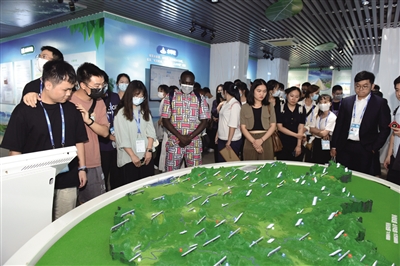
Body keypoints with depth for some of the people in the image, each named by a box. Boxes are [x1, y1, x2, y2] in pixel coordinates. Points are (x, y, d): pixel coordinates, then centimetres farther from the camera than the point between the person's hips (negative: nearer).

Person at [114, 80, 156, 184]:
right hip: (129, 158, -4)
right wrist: (133, 156, -12)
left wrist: (149, 150, -7)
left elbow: (150, 131, 4)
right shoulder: (121, 113, -5)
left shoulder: (145, 111, 11)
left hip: (146, 156, 4)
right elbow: (122, 138, -9)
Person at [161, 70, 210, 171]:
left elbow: (204, 121, 2)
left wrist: (190, 137, -10)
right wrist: (180, 136, -12)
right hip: (174, 142, 0)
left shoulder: (200, 98, 5)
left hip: (194, 142, 1)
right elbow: (165, 120, -1)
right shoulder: (171, 97, 3)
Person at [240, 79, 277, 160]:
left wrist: (261, 140, -12)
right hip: (250, 141, 0)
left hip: (266, 140, 1)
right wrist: (254, 142, -14)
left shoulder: (269, 107, 7)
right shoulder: (245, 107, 3)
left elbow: (273, 126, 1)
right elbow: (243, 127, -2)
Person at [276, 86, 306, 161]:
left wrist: (299, 145, -8)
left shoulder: (301, 109, 4)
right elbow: (279, 127, -7)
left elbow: (301, 127, -2)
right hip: (283, 143, -2)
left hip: (296, 143, 2)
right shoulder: (280, 108, -3)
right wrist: (295, 135, -14)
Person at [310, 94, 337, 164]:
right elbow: (311, 129, -1)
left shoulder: (332, 117, -14)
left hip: (326, 144, -5)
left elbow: (324, 133, -18)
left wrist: (316, 130, -4)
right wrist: (321, 131, -14)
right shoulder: (317, 115, 5)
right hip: (316, 142, 5)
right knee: (313, 163, 11)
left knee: (323, 165, 4)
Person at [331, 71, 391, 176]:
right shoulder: (346, 101, 8)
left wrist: (374, 149, -5)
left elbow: (385, 129, 1)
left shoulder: (380, 103, 0)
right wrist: (333, 146, 8)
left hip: (366, 149, -2)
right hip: (345, 147, 3)